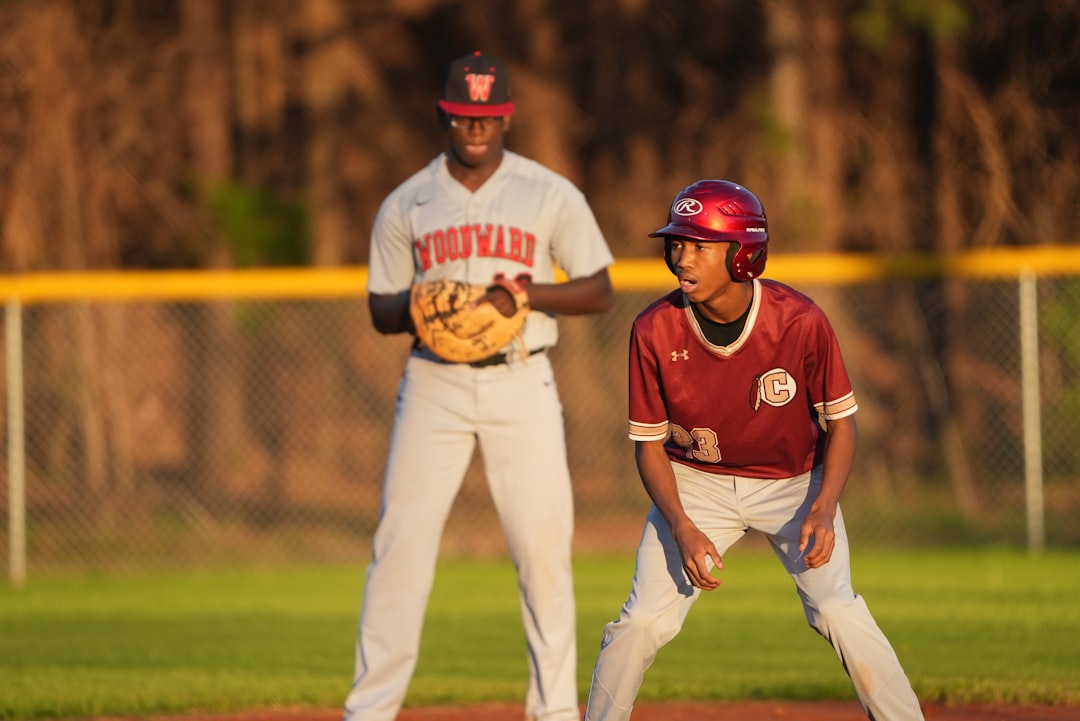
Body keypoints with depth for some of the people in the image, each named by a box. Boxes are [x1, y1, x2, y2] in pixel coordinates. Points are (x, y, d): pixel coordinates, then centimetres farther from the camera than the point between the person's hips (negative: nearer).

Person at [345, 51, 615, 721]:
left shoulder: (551, 195, 3)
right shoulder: (406, 205, 7)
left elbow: (600, 291, 3)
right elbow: (381, 310, 10)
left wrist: (526, 294, -14)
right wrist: (418, 307, -13)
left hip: (521, 385, -1)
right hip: (434, 384, 1)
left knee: (544, 543, -4)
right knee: (401, 540, -7)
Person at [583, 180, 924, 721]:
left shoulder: (801, 322, -23)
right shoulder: (654, 331, -19)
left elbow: (840, 424, -10)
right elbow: (649, 444, -8)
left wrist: (823, 511, -25)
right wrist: (682, 529, -23)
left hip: (795, 482, -1)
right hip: (696, 484, 1)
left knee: (836, 611, -19)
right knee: (641, 623, -10)